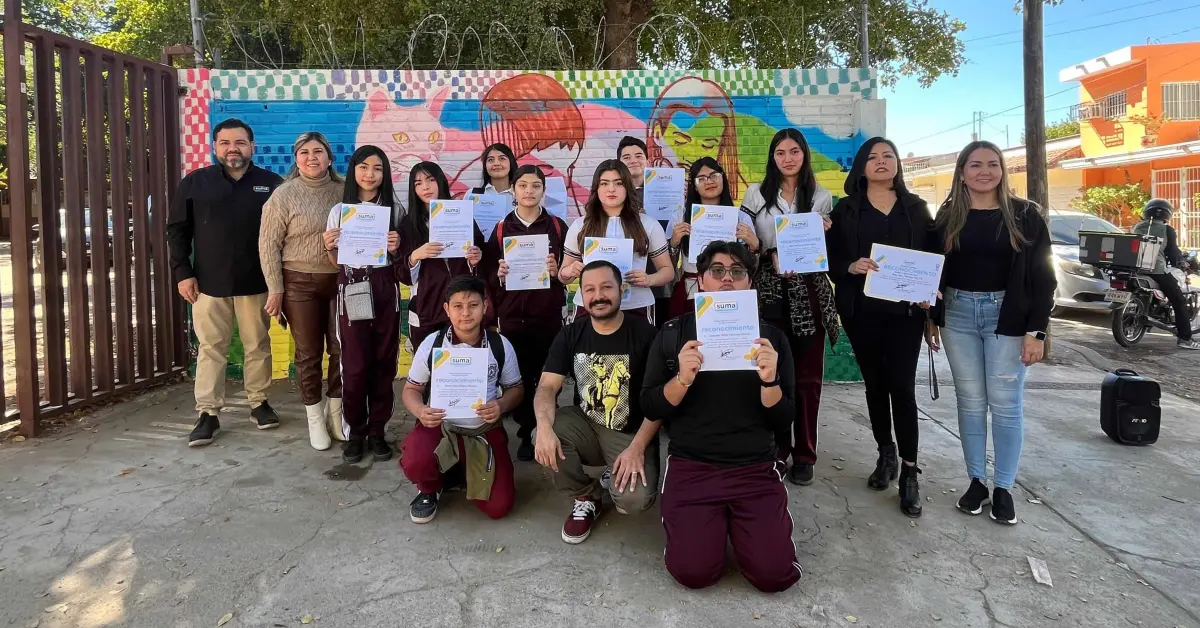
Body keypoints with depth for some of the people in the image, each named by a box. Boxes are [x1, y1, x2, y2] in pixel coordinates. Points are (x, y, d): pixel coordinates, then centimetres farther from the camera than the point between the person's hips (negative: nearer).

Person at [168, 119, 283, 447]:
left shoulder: (271, 184, 2)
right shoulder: (194, 183, 3)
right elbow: (177, 231, 5)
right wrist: (182, 272, -3)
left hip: (256, 283, 0)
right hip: (209, 283, 0)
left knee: (258, 346, 10)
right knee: (211, 349, 4)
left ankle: (259, 402, 24)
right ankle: (208, 414, 11)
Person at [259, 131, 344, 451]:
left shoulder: (343, 191, 4)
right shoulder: (284, 195, -4)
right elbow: (268, 245, -5)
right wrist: (275, 289, -8)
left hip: (339, 281, 3)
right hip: (299, 283, -2)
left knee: (340, 348, 7)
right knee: (309, 352, 6)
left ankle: (336, 411, 26)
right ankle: (315, 418, 20)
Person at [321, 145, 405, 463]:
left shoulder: (394, 209, 6)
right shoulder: (340, 210, 5)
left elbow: (401, 259, 10)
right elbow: (335, 262, 9)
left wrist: (396, 249, -11)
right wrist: (329, 248, -11)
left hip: (385, 289, 1)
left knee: (384, 361, 4)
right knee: (355, 364, 0)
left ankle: (377, 431, 16)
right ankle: (354, 431, 13)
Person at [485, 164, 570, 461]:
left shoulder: (557, 226, 4)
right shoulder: (501, 229, 7)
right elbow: (489, 276, 9)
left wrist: (557, 272, -13)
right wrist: (499, 275, -12)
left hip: (549, 315, -1)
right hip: (512, 316, 1)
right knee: (518, 377, 0)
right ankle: (525, 434, 15)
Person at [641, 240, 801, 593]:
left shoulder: (771, 337, 4)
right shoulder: (673, 334, 3)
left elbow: (783, 422, 2)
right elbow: (650, 408, 0)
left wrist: (769, 380, -18)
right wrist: (682, 379, -19)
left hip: (756, 468, 1)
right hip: (690, 465, 0)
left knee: (774, 574, -14)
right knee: (693, 571, -17)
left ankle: (736, 521, 16)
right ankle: (715, 520, 15)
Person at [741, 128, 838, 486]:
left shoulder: (821, 197, 10)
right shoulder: (756, 193, 8)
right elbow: (743, 241, 7)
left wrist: (823, 234, -8)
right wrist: (771, 255, -10)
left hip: (808, 291, 0)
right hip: (770, 291, 0)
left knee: (807, 374, 2)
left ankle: (804, 454, 12)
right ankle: (776, 450, 13)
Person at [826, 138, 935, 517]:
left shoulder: (916, 207, 8)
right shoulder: (846, 209, 5)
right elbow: (831, 258, -1)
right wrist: (851, 267, -21)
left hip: (905, 309, -1)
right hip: (862, 310, 1)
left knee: (902, 385, -6)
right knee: (875, 383, 10)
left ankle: (910, 471, -1)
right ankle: (886, 455, 25)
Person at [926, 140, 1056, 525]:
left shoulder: (1024, 215, -2)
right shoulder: (948, 216, 5)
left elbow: (1042, 276, -3)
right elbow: (933, 269, 11)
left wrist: (1036, 330, -10)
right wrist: (931, 317, 7)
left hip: (1008, 316, -2)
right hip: (958, 314, 2)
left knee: (1006, 403, 1)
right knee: (970, 401, 8)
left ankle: (1004, 488, 12)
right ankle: (976, 481, 18)